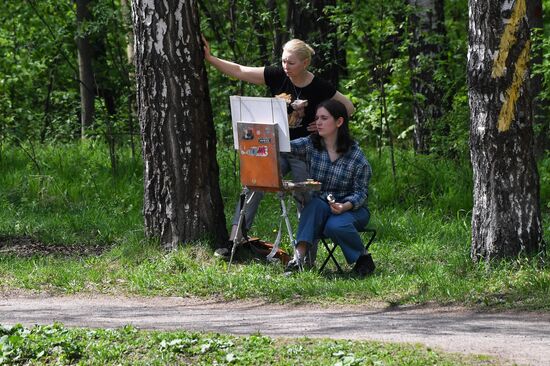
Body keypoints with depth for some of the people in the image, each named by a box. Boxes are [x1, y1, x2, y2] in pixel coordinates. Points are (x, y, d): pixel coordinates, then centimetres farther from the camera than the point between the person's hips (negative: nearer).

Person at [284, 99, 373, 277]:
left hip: (352, 209, -3)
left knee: (335, 226, -35)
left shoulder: (356, 155, -9)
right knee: (315, 204, -32)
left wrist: (345, 206, -28)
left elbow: (361, 192, -8)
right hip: (319, 209, 3)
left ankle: (363, 258, -8)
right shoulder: (310, 145, -1)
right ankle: (298, 257, -43)